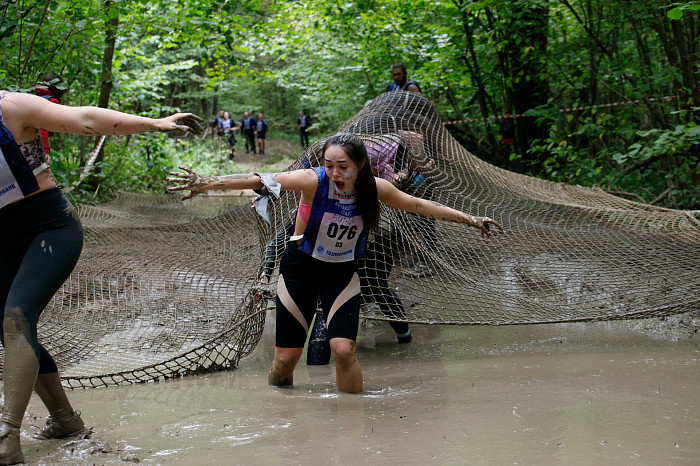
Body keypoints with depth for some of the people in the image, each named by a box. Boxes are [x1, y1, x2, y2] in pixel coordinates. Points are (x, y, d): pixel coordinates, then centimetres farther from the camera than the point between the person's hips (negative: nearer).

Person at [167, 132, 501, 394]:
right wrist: (207, 183, -38)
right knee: (286, 357, 0)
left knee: (343, 349, -17)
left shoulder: (374, 189, -13)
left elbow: (420, 206, 0)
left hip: (342, 272, 1)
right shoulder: (313, 181, -23)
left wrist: (468, 219, 4)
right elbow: (260, 181, -29)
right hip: (300, 267, -1)